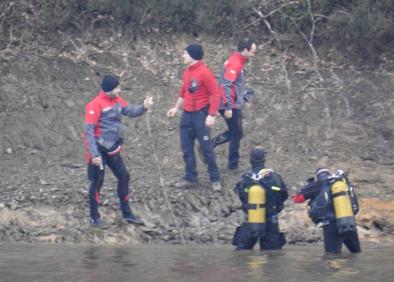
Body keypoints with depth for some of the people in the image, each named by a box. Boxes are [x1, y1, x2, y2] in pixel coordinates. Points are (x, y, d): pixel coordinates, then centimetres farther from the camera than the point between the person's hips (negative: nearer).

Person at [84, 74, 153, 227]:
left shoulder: (117, 100, 4)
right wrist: (94, 154, -24)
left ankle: (127, 213, 23)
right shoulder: (96, 105, -20)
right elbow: (89, 130, -21)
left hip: (112, 148, 8)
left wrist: (143, 107, -21)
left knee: (124, 176, 12)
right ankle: (94, 217, 15)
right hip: (99, 150, -8)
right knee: (98, 181, 1)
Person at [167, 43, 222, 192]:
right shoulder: (187, 71, 8)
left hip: (200, 114, -8)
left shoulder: (204, 72, -17)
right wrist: (176, 107, 20)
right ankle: (190, 178, 19)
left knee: (206, 148, -2)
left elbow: (215, 93, -17)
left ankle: (215, 180, 9)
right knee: (187, 148, 9)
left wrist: (212, 115, -20)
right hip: (187, 114, 8)